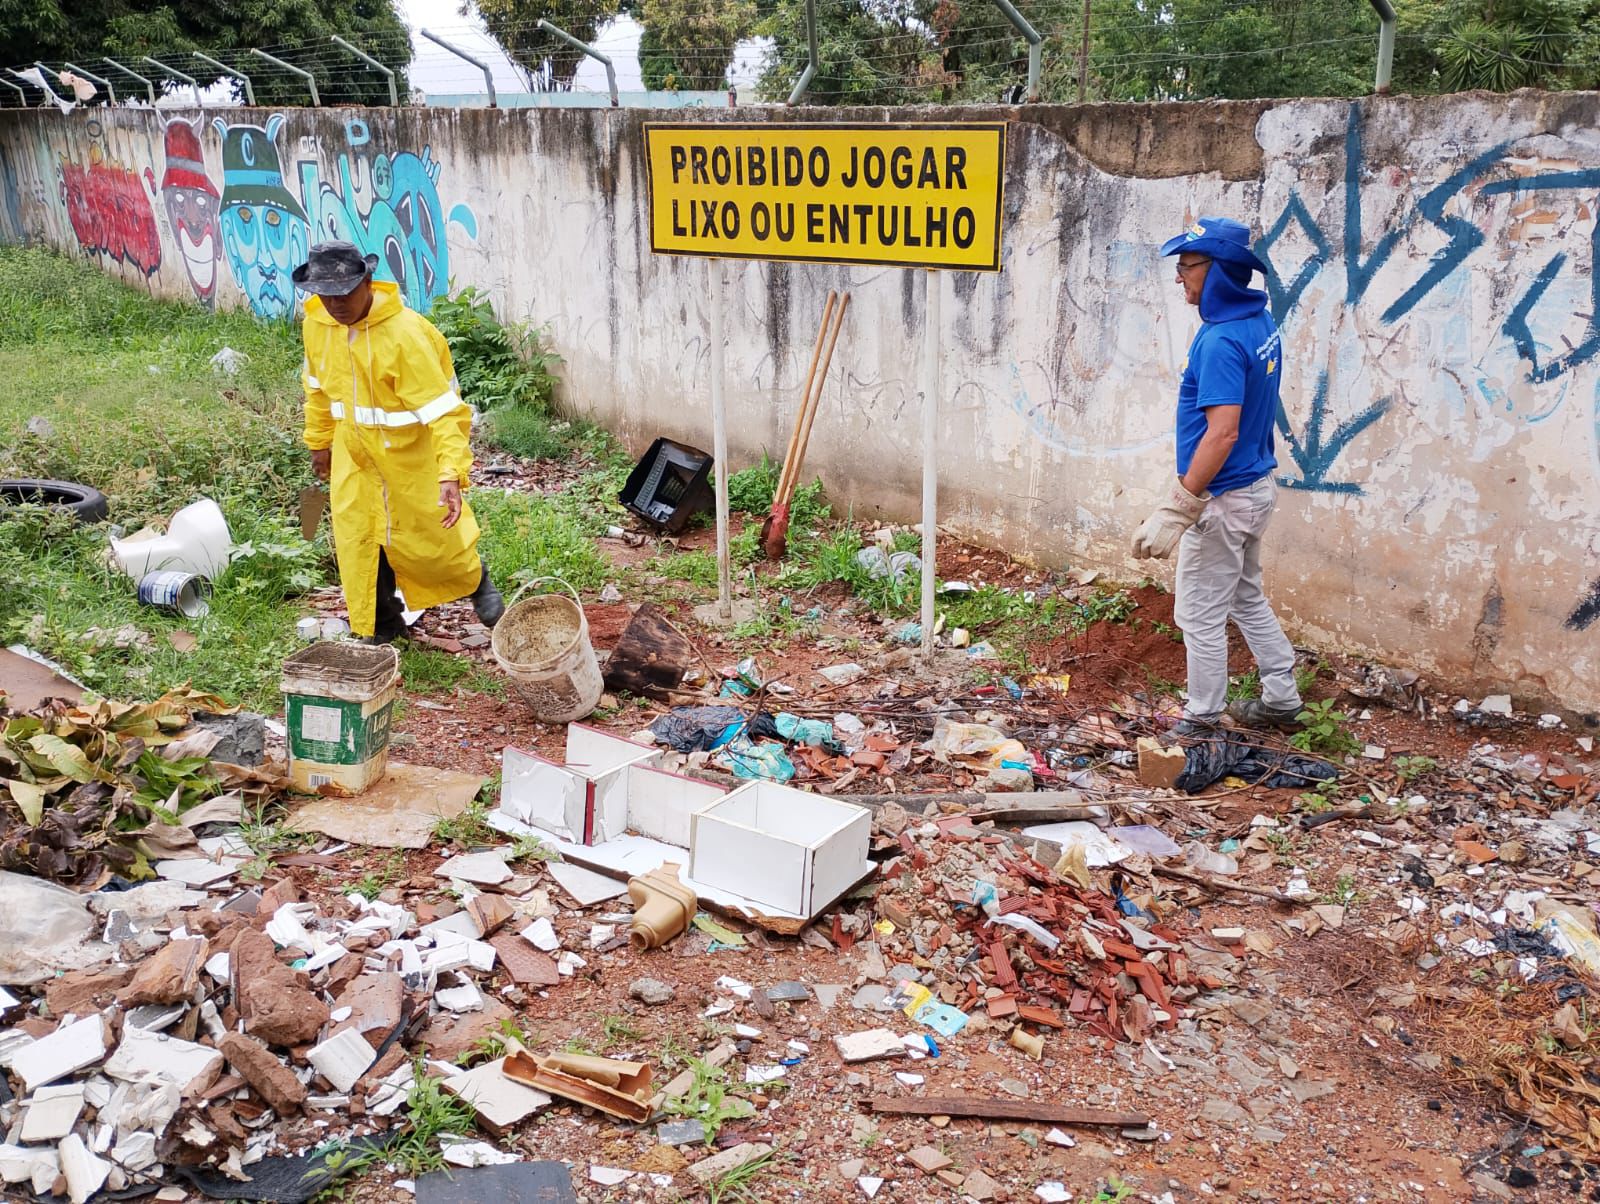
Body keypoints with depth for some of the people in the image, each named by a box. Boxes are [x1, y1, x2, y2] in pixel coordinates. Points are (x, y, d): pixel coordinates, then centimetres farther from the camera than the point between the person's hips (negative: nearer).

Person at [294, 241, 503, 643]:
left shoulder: (404, 334, -28)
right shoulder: (316, 324, -8)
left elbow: (443, 409, -32)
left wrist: (451, 474, -41)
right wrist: (319, 442, 20)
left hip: (411, 451, -5)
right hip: (355, 451, 5)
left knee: (429, 534, 9)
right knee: (356, 541, 7)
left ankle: (476, 579, 42)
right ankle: (380, 628, 26)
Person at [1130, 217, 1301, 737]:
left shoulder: (1222, 340, -24)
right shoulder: (1261, 321, 5)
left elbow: (1223, 432, -31)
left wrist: (1176, 509, -31)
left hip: (1223, 498, -10)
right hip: (1257, 486, 10)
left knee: (1200, 615, 3)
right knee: (1248, 599, 24)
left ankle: (1203, 723, 14)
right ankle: (1281, 700, 33)